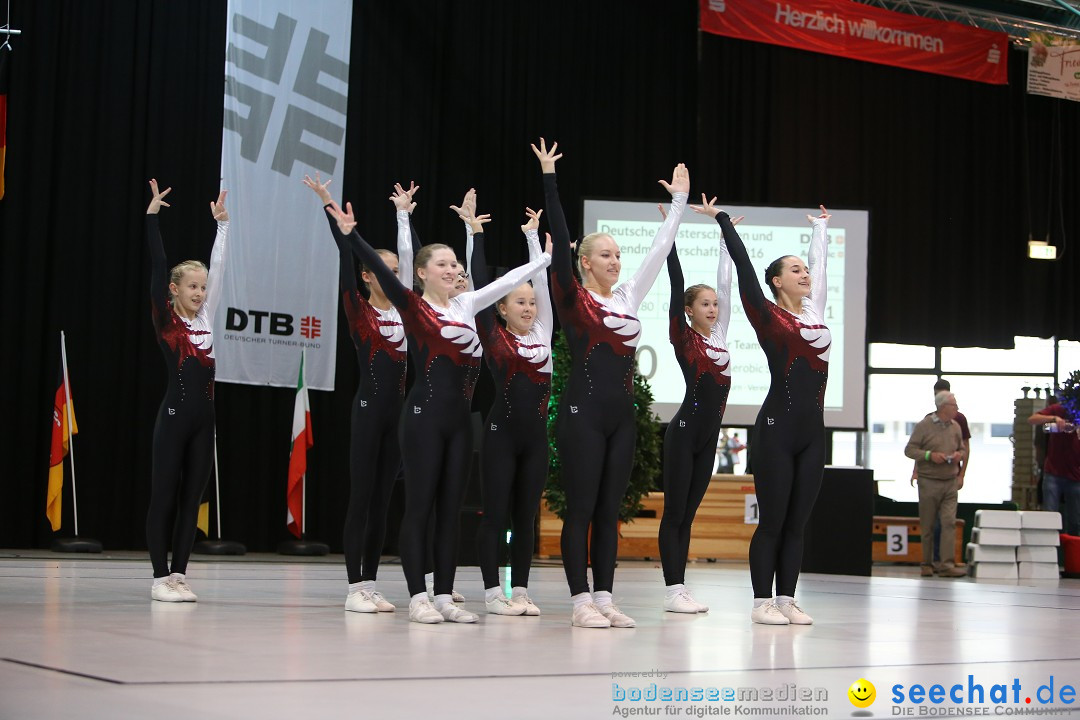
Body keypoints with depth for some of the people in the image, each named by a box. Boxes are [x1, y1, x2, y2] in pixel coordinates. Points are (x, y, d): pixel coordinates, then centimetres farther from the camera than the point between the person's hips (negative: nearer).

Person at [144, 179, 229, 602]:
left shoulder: (206, 317, 11)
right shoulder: (164, 319, -3)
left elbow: (218, 266, 13)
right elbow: (157, 265, -8)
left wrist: (221, 224, 13)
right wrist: (152, 214, -10)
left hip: (203, 417, 6)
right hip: (174, 415, -6)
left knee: (192, 498, 7)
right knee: (164, 497, -1)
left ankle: (179, 574, 13)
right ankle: (161, 577, 3)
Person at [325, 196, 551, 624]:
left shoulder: (465, 305, 13)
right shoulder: (412, 307, -4)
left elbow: (508, 281, 22)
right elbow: (380, 269, -16)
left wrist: (549, 257, 30)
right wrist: (350, 235, -27)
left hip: (459, 420, 6)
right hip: (424, 416, -6)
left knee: (450, 509, 7)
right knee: (420, 507, -2)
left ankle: (444, 596, 11)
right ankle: (418, 597, 1)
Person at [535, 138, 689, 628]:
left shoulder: (627, 298, 14)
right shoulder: (573, 299, -3)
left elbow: (659, 251, 18)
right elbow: (560, 242, -10)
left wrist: (679, 202, 18)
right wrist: (549, 178, -12)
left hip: (621, 416, 6)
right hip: (583, 412, -6)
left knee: (609, 511, 8)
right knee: (581, 510, -3)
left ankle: (604, 598, 12)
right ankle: (581, 601, 1)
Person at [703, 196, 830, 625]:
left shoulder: (814, 313, 13)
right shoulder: (768, 316, -3)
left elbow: (820, 264, 27)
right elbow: (743, 265, -5)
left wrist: (820, 228, 39)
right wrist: (722, 219, -2)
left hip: (812, 432, 6)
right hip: (777, 429, -6)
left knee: (797, 522, 7)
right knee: (773, 520, -2)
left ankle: (786, 599, 12)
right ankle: (762, 602, 4)